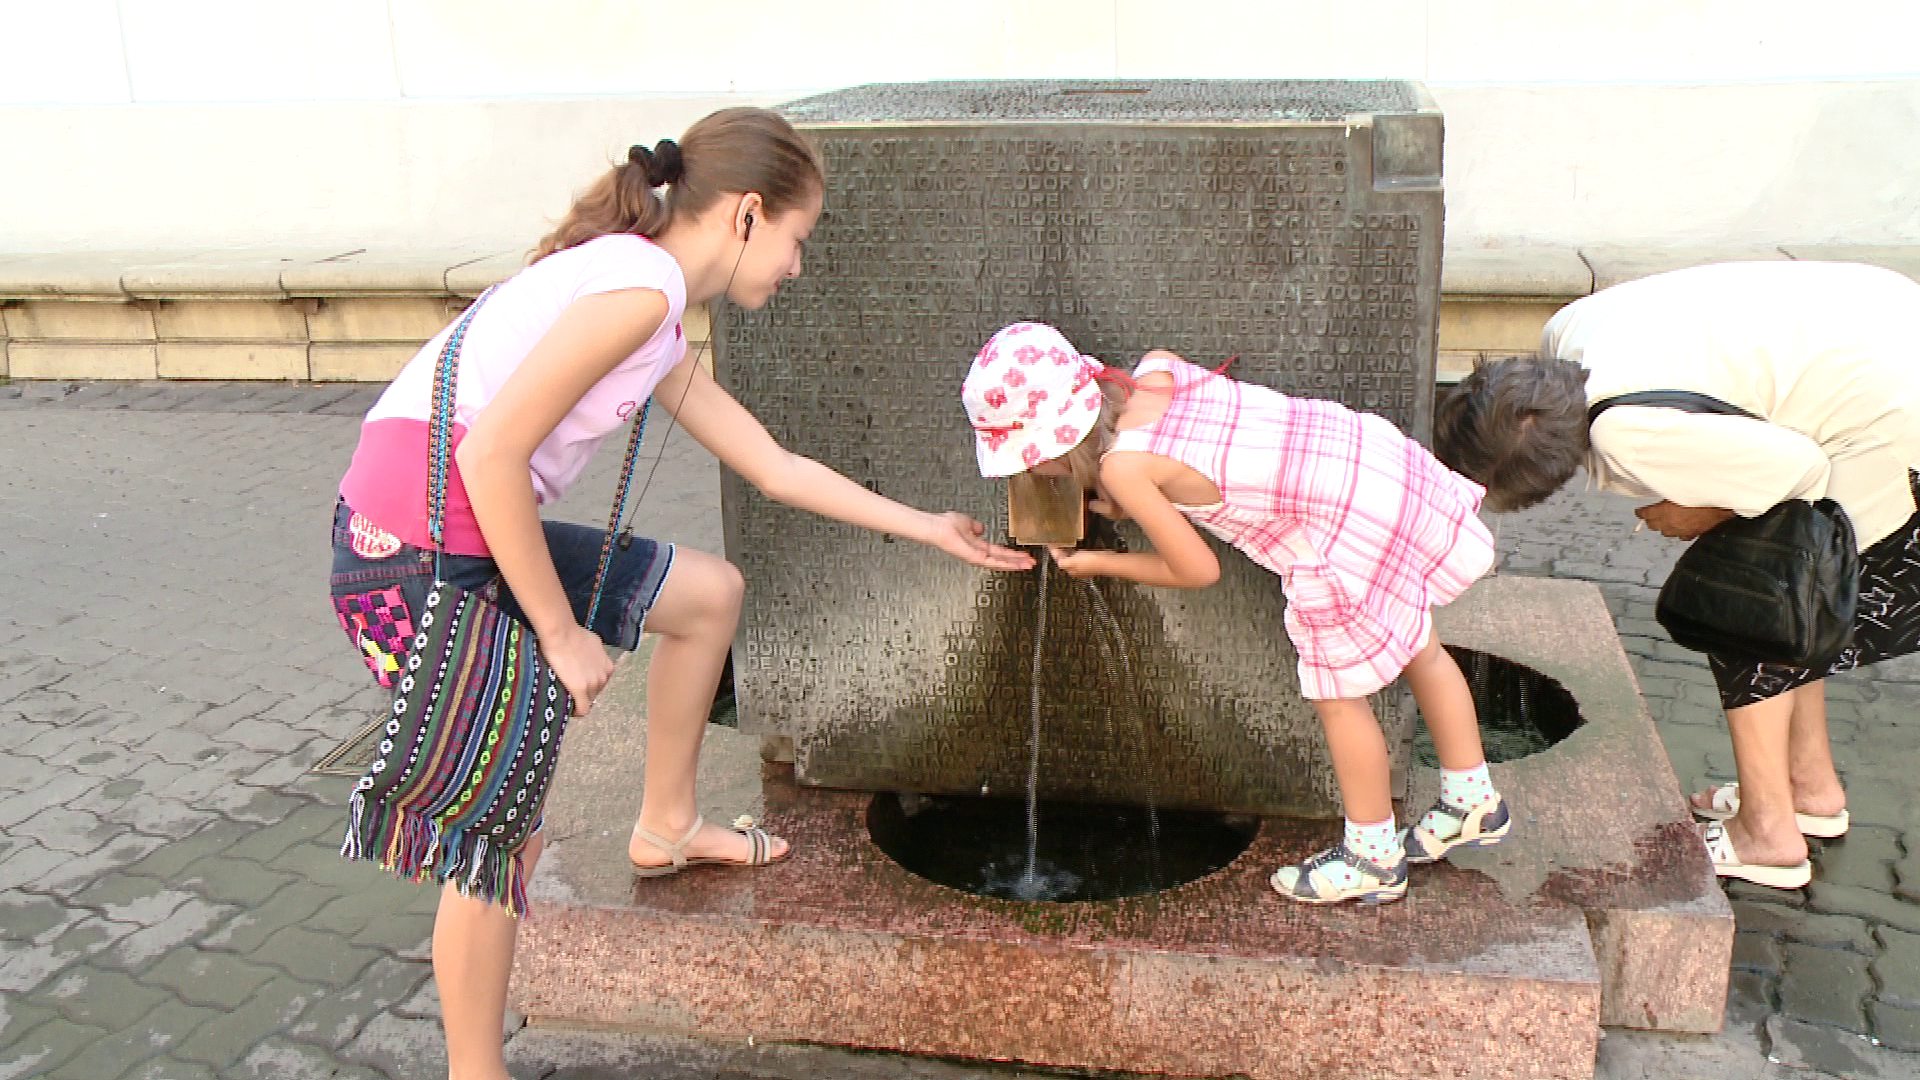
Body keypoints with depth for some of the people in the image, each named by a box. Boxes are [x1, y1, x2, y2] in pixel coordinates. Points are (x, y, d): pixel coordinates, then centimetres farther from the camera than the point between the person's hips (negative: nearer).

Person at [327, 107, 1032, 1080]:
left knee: (709, 592, 19)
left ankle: (665, 827, 37)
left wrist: (931, 530, 26)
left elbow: (775, 468, 21)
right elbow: (492, 458, -23)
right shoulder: (640, 284, -17)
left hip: (483, 530, 10)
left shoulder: (660, 333, 14)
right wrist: (561, 633, -14)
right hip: (412, 553, -10)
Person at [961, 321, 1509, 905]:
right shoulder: (1155, 370, 2)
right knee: (1417, 650, 26)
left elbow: (1197, 570, -6)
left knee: (1336, 695, 11)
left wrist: (1099, 564, 7)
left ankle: (1374, 857, 31)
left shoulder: (1122, 466, -18)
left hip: (1354, 531, -9)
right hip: (1380, 457, 9)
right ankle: (1473, 802, 47)